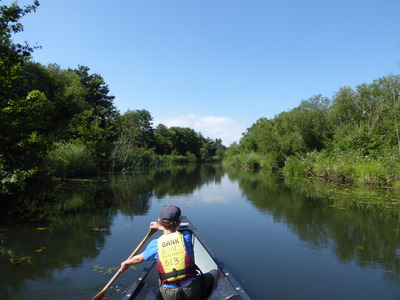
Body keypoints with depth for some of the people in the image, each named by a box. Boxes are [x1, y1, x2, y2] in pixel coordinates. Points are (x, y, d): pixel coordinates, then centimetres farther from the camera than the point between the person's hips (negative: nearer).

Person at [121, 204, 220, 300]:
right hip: (192, 291, -2)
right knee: (215, 272, 23)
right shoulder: (186, 237, -4)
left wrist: (126, 263, 36)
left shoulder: (155, 244, -4)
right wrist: (160, 227, 32)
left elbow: (139, 258, 15)